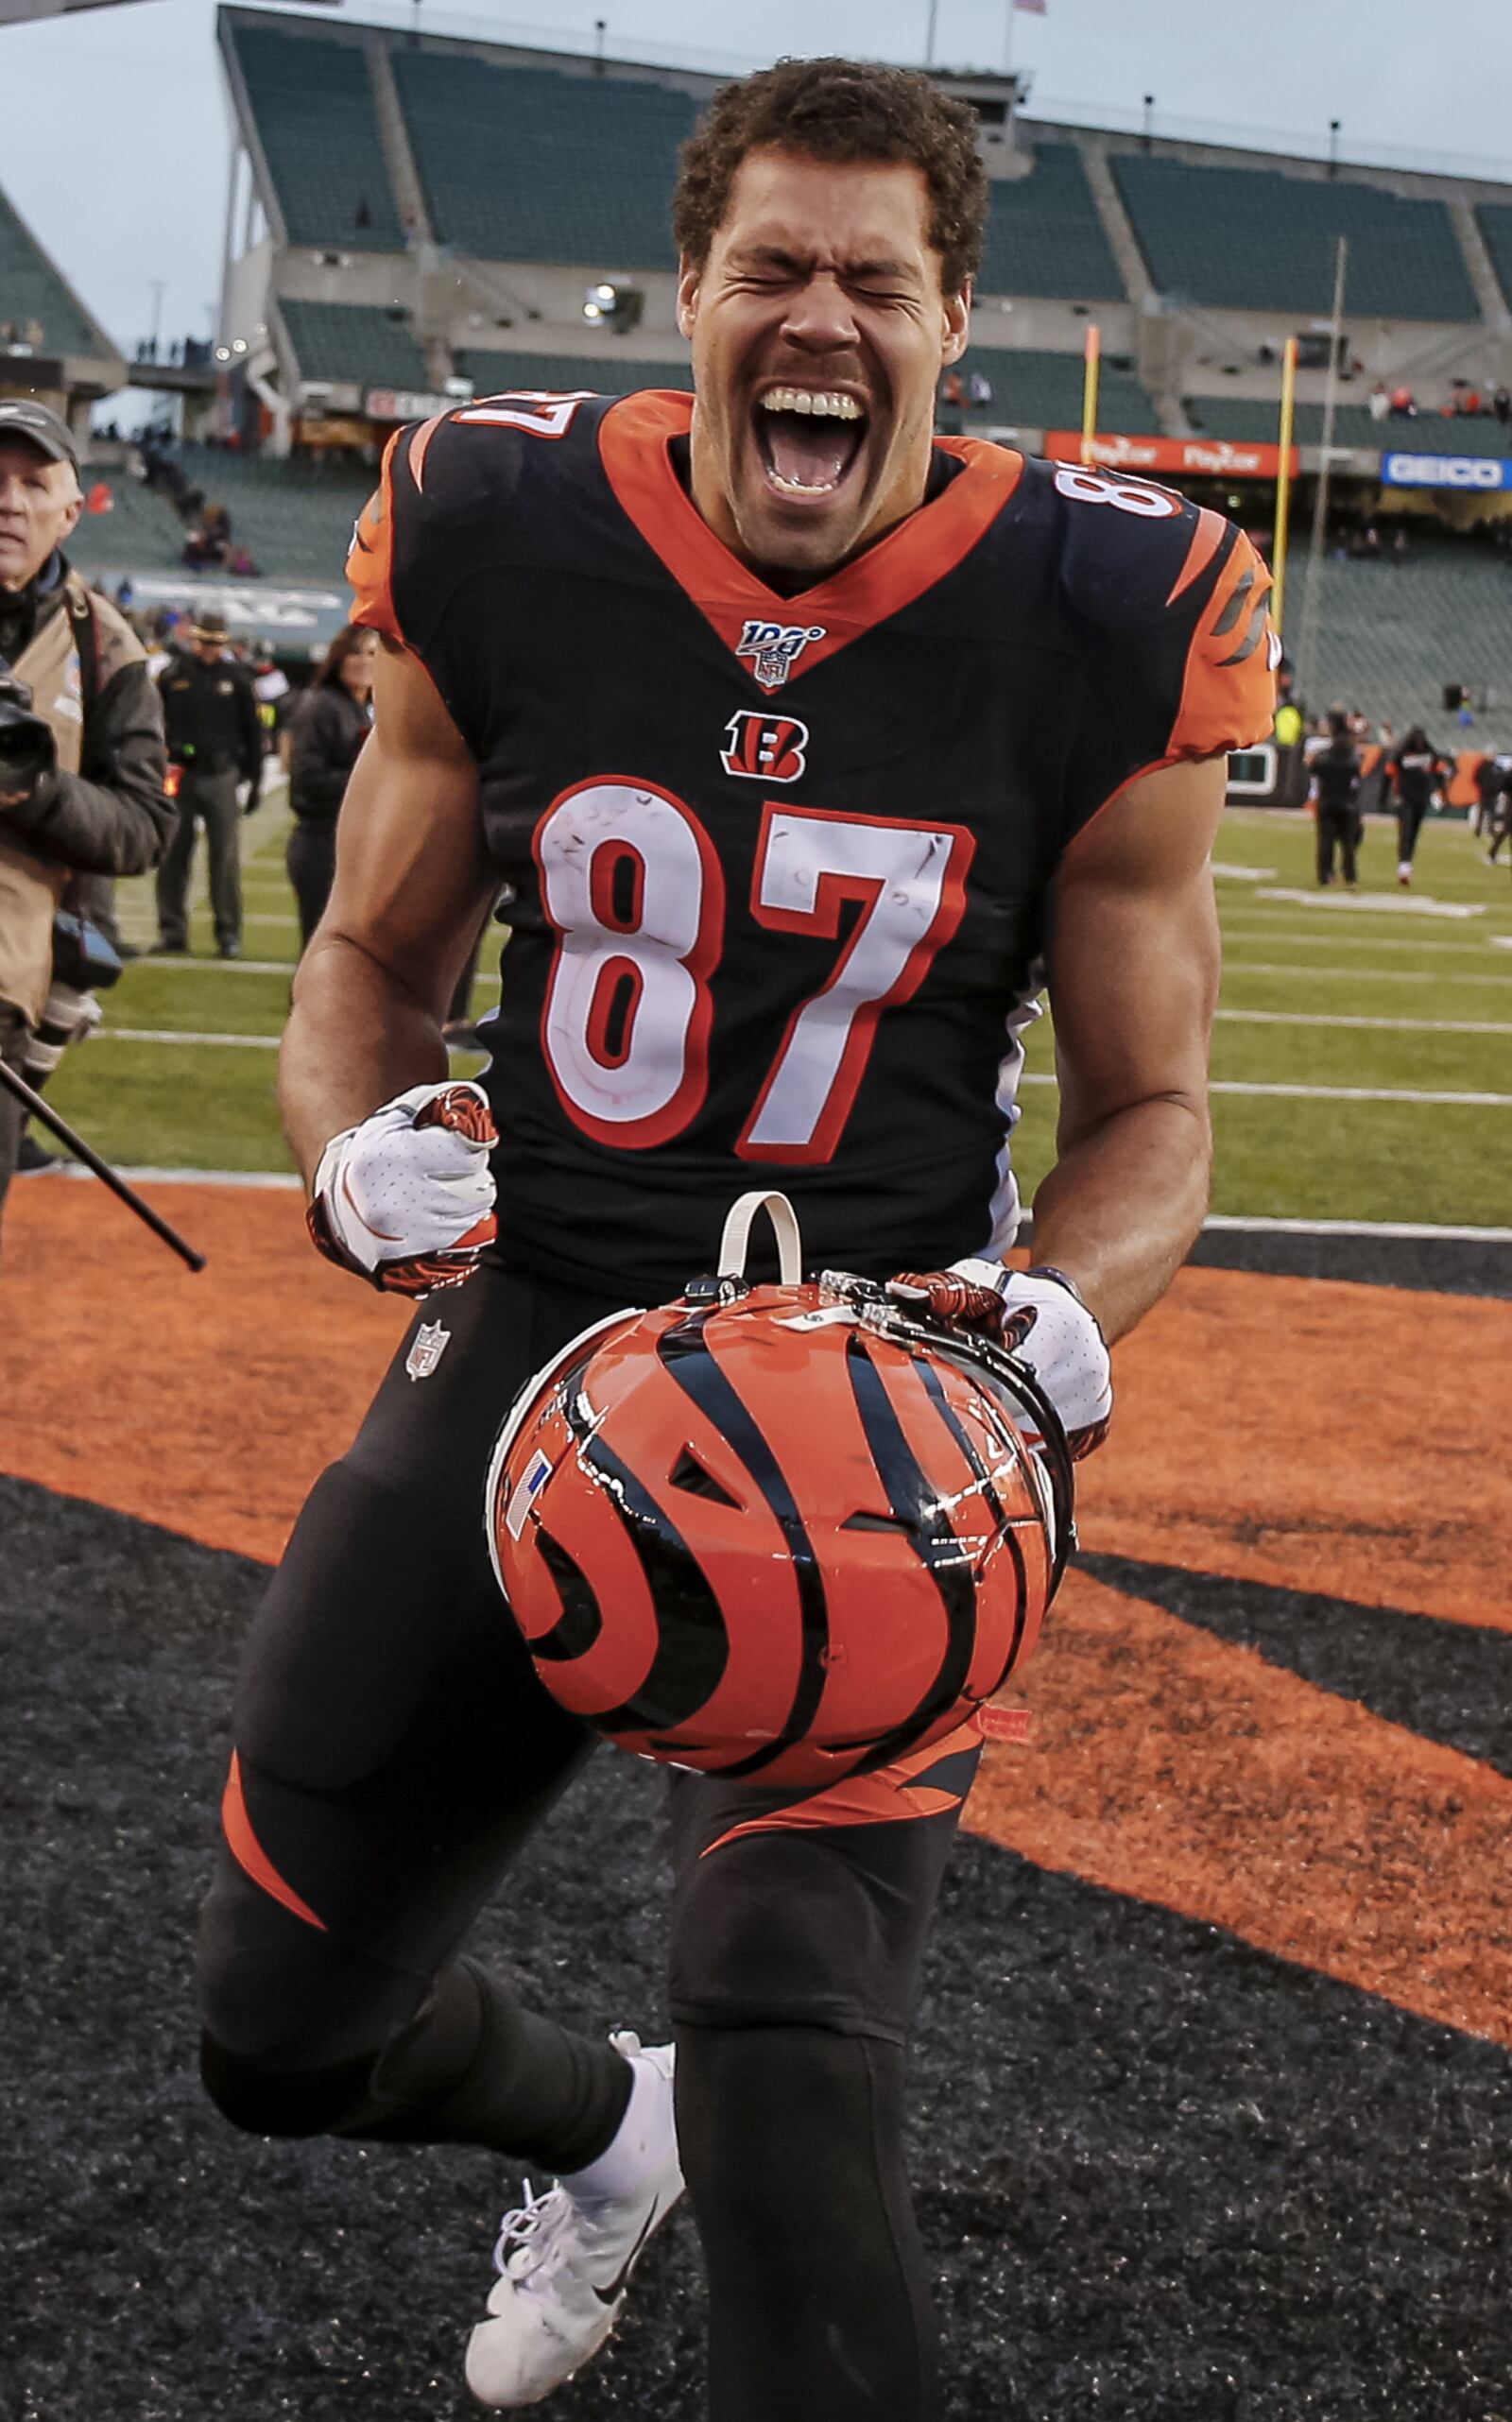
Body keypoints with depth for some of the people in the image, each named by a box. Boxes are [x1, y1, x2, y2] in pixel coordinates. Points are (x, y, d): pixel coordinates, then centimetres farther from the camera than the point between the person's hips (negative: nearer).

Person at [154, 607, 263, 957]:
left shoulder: (235, 678, 6)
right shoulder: (174, 673, 5)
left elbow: (252, 731, 9)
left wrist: (254, 779, 6)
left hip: (220, 779, -1)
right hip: (178, 774, 1)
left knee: (225, 855, -2)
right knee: (172, 855, 2)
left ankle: (228, 933, 4)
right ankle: (172, 931, 9)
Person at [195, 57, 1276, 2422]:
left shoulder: (1094, 628, -8)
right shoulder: (499, 545, -4)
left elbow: (1149, 1112, 1)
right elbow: (368, 966, 8)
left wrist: (1066, 1309, -20)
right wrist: (362, 1149, -14)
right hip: (540, 1322, 3)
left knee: (792, 2062, -20)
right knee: (282, 2028, 12)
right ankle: (597, 2126, 47)